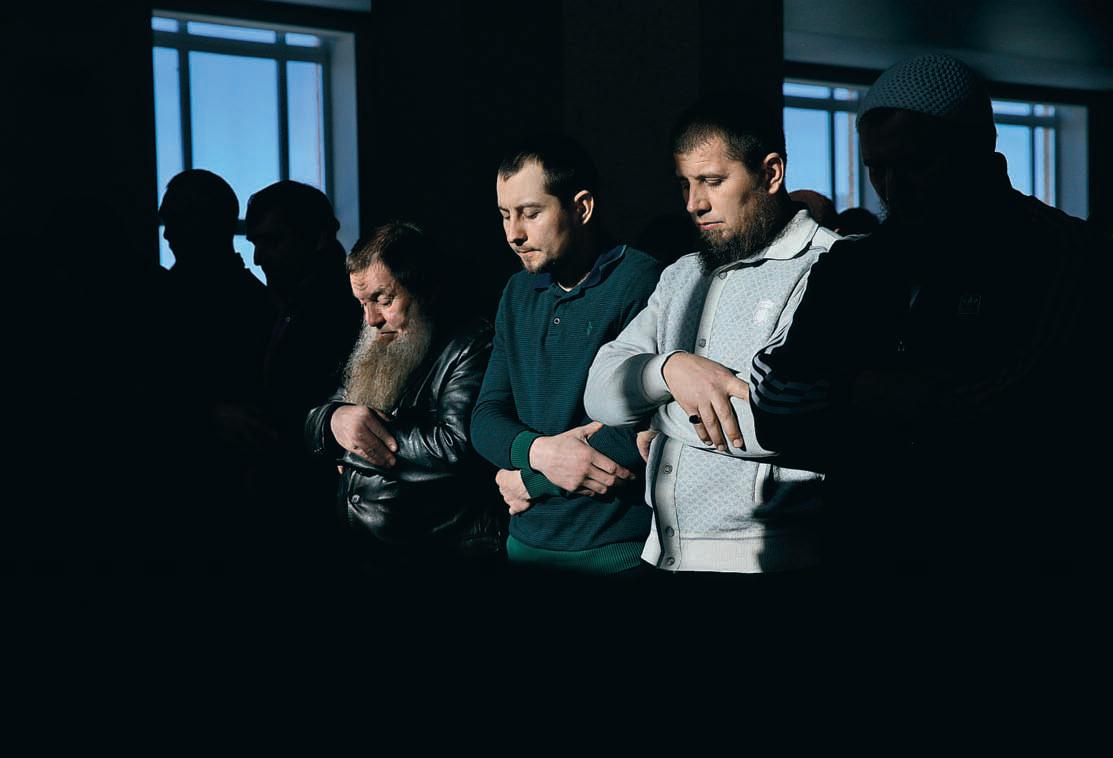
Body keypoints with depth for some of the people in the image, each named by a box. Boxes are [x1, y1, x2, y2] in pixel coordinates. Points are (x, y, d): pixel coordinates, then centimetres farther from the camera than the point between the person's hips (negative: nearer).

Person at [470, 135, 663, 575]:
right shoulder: (519, 294, 10)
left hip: (619, 550, -6)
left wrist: (529, 479, -9)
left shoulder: (639, 283, -12)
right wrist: (538, 451, -16)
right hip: (528, 540, 6)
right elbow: (486, 419, 7)